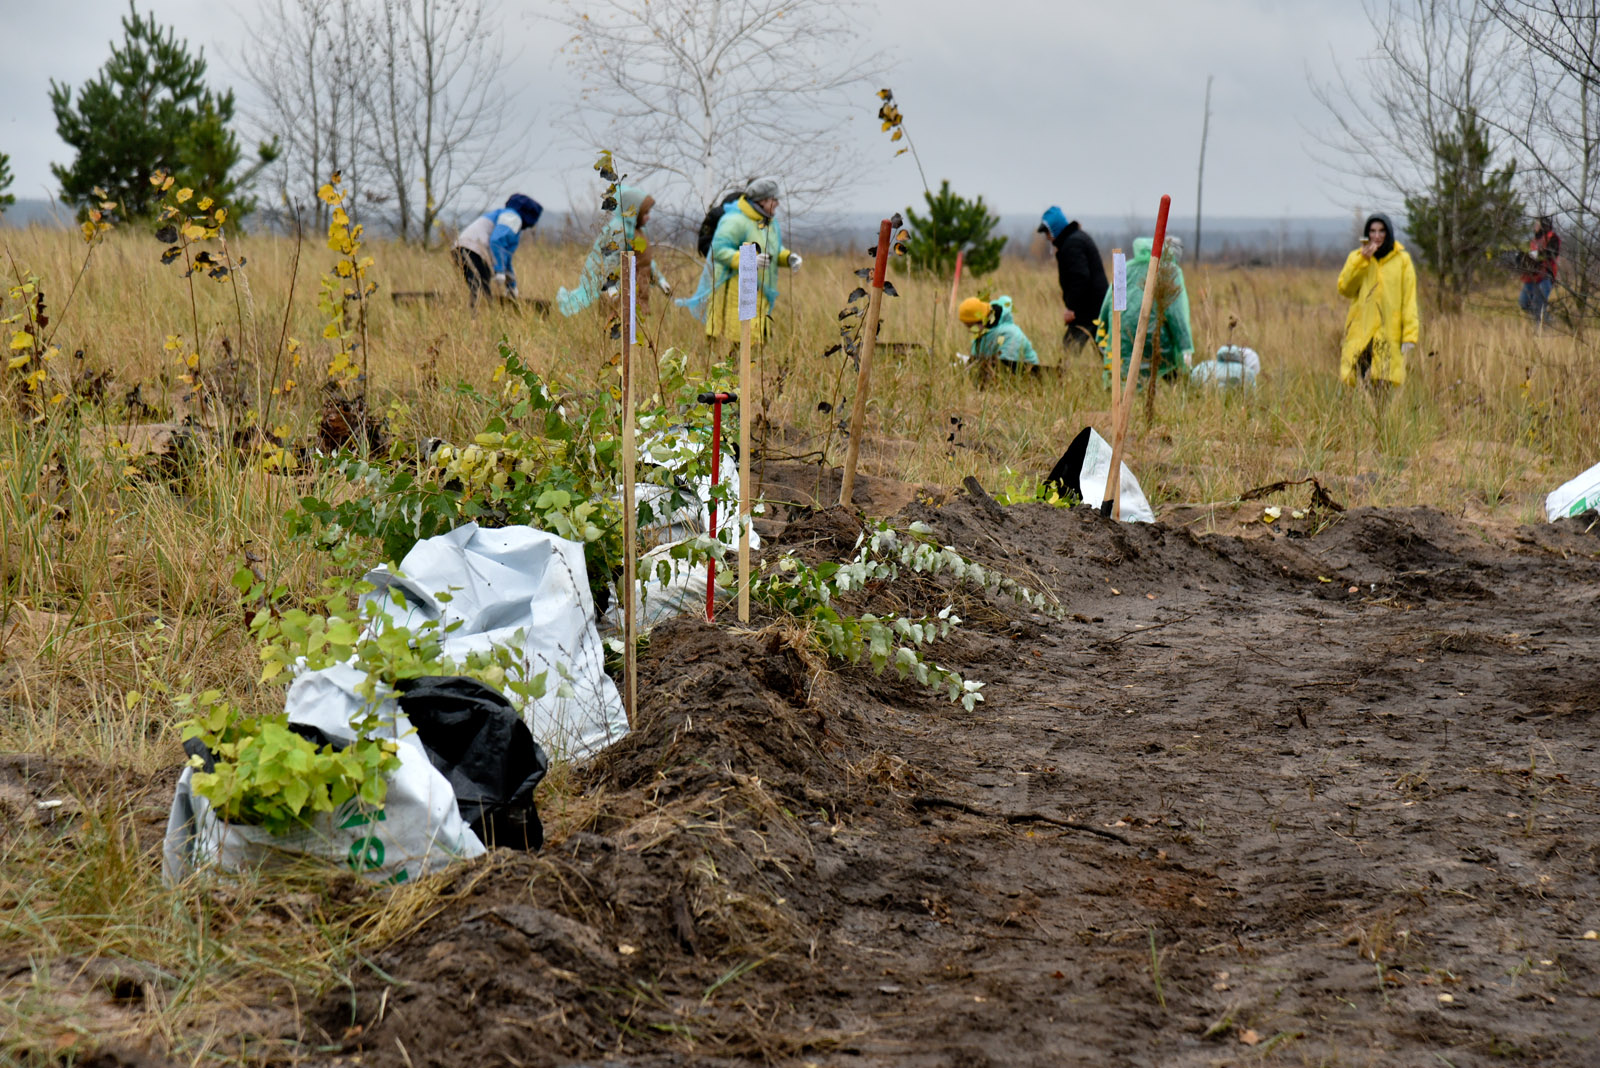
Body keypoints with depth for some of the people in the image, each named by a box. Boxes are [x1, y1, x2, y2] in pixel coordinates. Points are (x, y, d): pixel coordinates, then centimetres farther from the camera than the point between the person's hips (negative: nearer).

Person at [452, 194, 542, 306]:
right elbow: (496, 241, -15)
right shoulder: (513, 217, 3)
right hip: (474, 251, -10)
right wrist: (499, 272, -20)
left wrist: (512, 286, 49)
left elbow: (505, 259, 43)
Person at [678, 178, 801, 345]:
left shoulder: (770, 221, 16)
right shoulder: (735, 221, -15)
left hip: (760, 292, 9)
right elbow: (719, 249, -23)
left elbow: (775, 250, 27)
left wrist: (789, 257, 3)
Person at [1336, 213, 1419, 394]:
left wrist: (1409, 336, -6)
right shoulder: (1357, 257, 11)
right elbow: (1344, 289, -2)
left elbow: (1409, 299, 2)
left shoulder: (1402, 260, 5)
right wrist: (1362, 260, -10)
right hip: (1360, 332, 1)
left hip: (1389, 333, -1)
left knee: (1383, 385, -8)